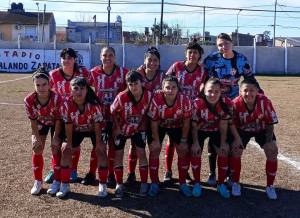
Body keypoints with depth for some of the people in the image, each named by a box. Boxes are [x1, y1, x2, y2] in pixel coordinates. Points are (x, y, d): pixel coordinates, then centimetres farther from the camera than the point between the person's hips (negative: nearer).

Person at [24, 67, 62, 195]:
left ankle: (57, 181, 9)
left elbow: (58, 120, -23)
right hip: (40, 123, 2)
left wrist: (55, 137, -18)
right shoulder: (29, 100, -31)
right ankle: (38, 181, 15)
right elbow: (33, 121, -17)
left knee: (56, 150, -4)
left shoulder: (57, 98, -37)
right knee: (37, 150, 1)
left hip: (55, 123, -2)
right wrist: (37, 138, -14)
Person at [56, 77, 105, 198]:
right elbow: (68, 125, -16)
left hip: (93, 129, -2)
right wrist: (69, 142, -14)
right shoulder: (67, 104, -26)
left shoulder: (93, 104, -31)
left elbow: (97, 124, -22)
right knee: (65, 150, -8)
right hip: (77, 130, 2)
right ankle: (65, 185, 6)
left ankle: (102, 185, 1)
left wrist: (98, 142, -19)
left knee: (101, 151, -15)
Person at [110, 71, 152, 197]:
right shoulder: (121, 97, -28)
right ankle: (119, 185, 12)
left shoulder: (148, 96, -23)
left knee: (141, 153, -4)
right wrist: (117, 127, -8)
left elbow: (147, 113, -3)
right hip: (121, 129, -1)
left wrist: (143, 126, -4)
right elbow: (113, 112, -11)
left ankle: (144, 184, 8)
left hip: (138, 129, 1)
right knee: (118, 154, 0)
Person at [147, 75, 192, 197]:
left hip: (177, 126, 1)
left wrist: (184, 140, -10)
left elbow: (186, 122, -15)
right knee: (154, 150, -8)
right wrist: (156, 140, -16)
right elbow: (154, 122, -20)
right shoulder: (156, 99, -32)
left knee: (183, 151, -2)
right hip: (159, 126, -1)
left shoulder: (185, 100, -29)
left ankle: (183, 184, 11)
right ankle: (154, 184, 6)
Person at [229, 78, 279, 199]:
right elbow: (233, 124, -17)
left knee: (273, 151, -15)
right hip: (242, 130, 0)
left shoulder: (264, 101, -30)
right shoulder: (236, 104, -30)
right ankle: (235, 183, 2)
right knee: (235, 150, -20)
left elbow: (270, 123, -17)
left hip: (262, 129, 1)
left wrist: (269, 141, -23)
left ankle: (270, 186, 4)